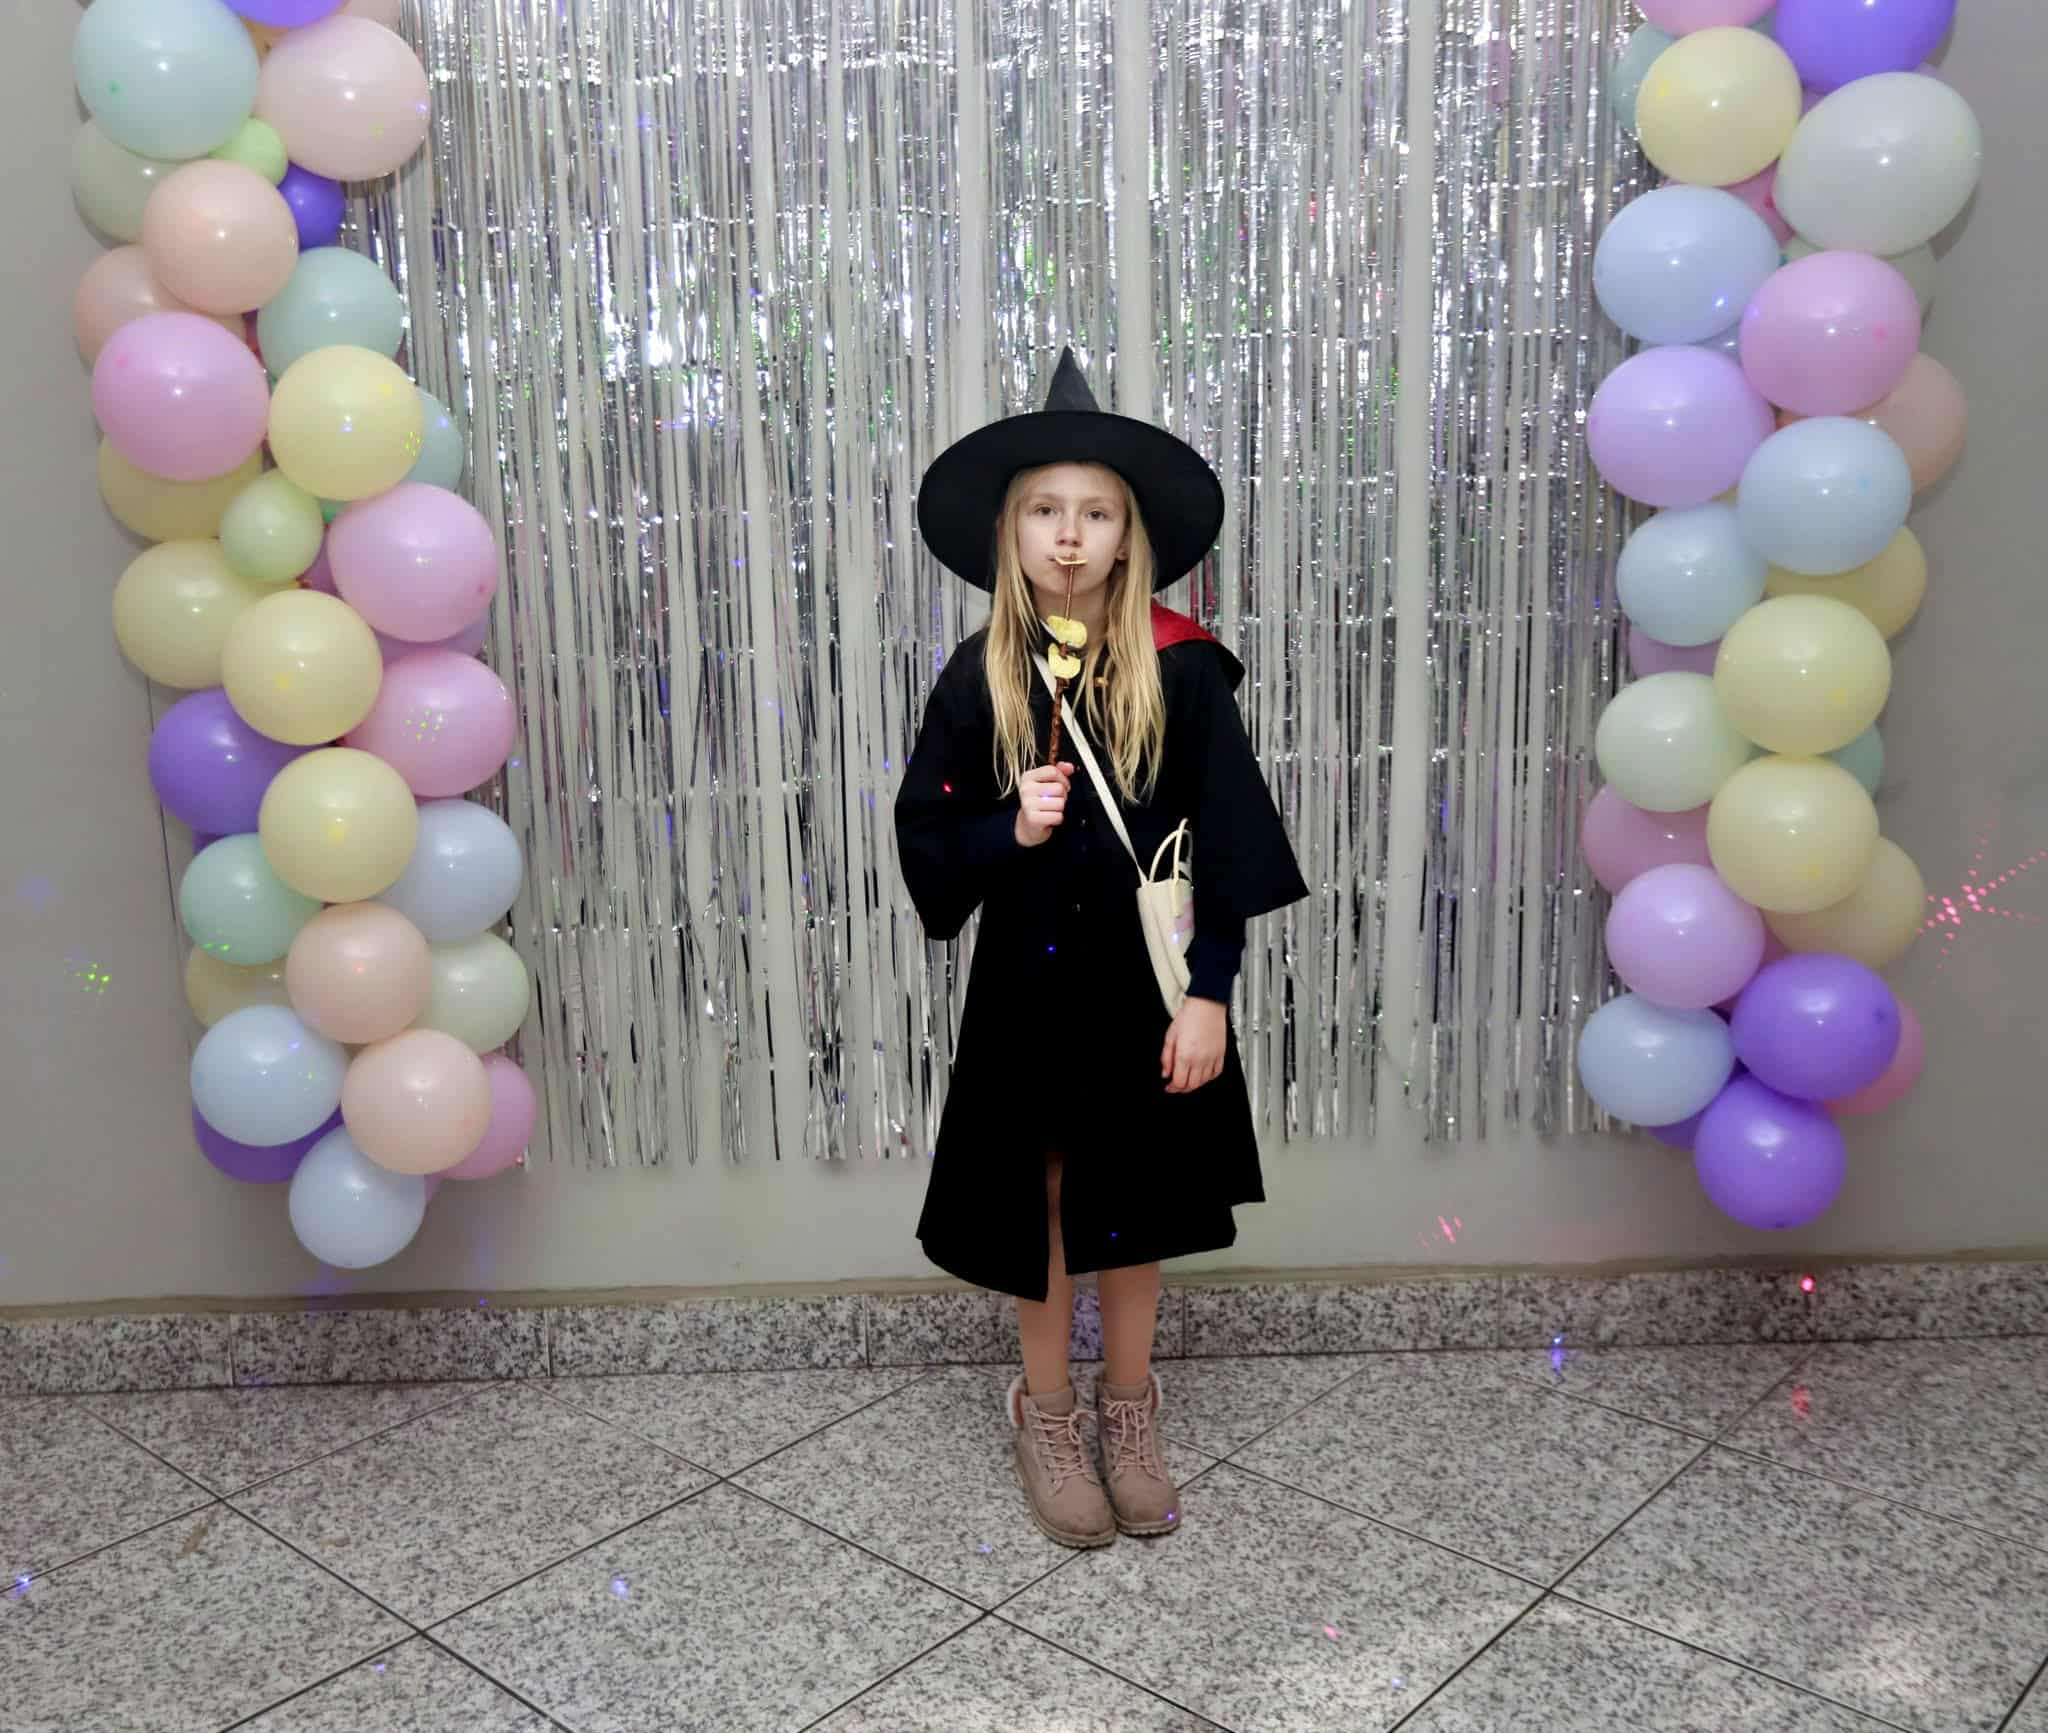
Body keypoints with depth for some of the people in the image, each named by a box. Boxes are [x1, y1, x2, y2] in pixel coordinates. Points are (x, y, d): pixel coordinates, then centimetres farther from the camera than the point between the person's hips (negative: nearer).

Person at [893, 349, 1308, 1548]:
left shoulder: (1181, 671, -8)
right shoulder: (980, 680, -5)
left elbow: (1229, 842, -7)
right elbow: (928, 843, -2)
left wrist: (1207, 994, -11)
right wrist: (1009, 830, -21)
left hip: (1149, 978, 0)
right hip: (1030, 982, 1)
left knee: (1137, 1203, 14)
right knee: (1041, 1204, 13)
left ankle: (1130, 1413, 35)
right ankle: (1048, 1415, 33)